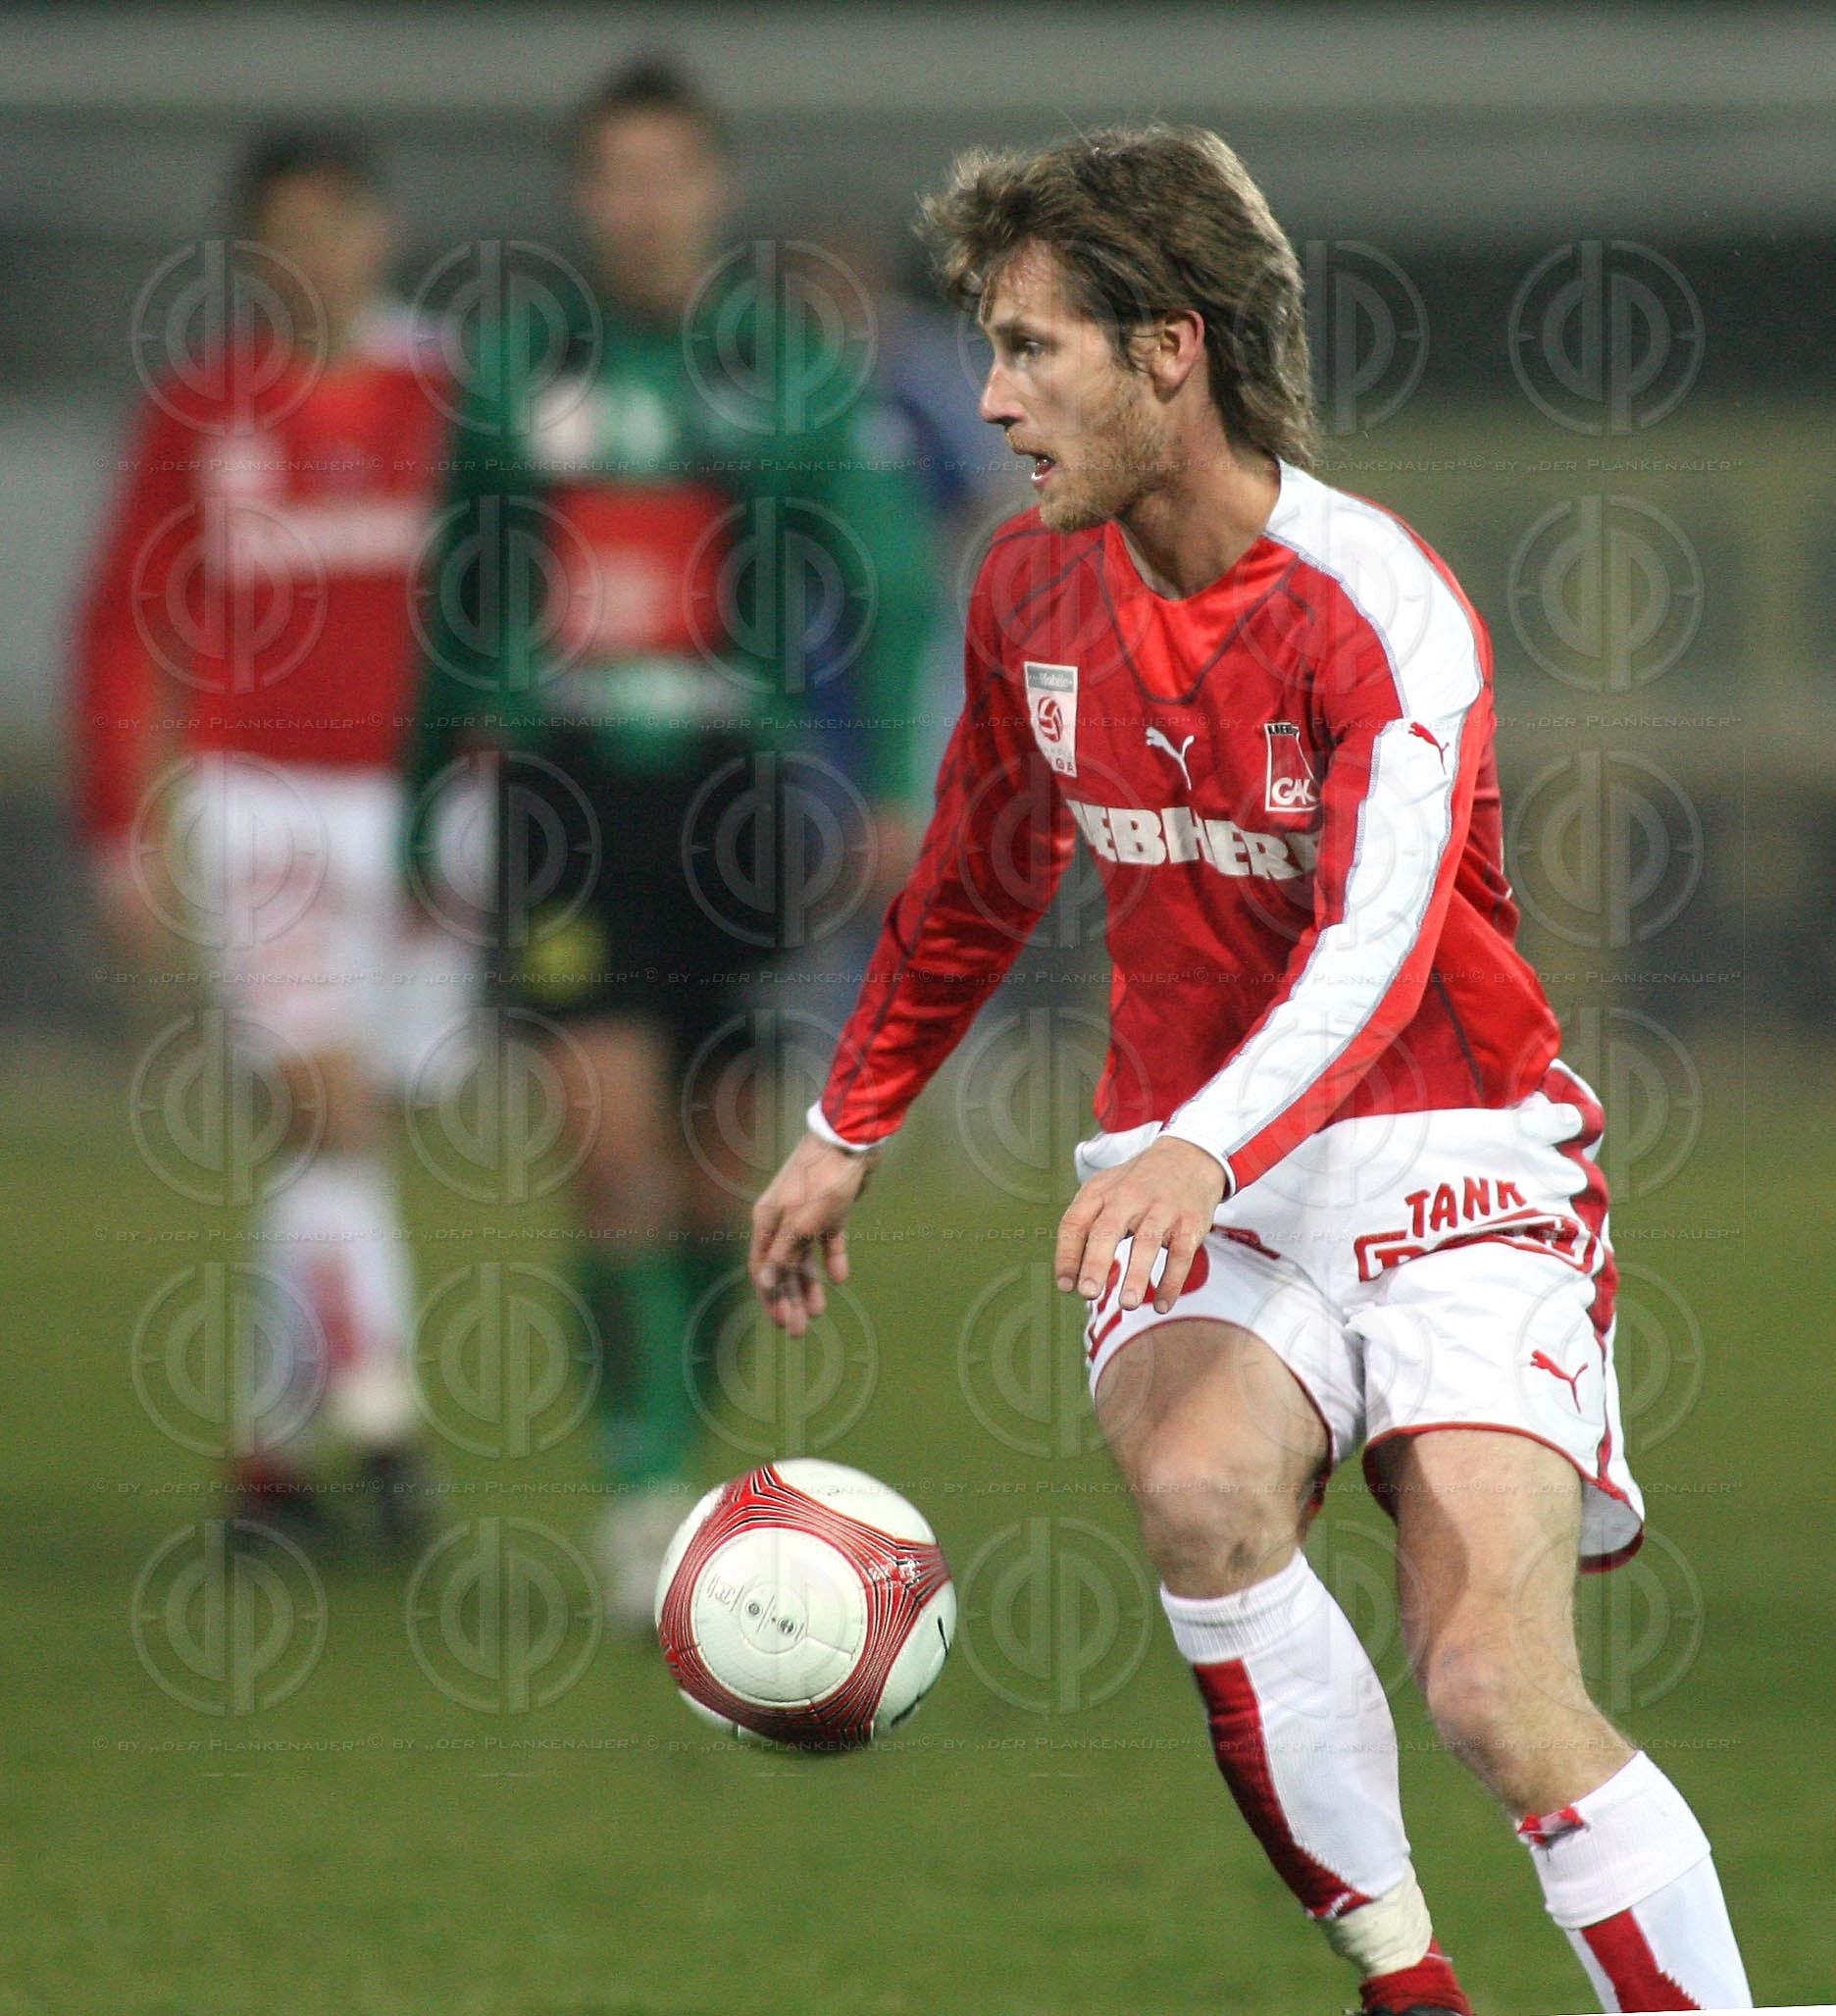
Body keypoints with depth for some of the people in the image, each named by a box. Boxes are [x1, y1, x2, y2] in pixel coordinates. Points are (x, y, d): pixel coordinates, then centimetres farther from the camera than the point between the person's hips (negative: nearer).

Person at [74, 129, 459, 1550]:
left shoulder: (447, 403, 3)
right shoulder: (201, 408, 1)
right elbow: (129, 625, 5)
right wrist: (125, 831, 0)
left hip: (409, 800, 2)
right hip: (256, 796, -2)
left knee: (340, 1129, 6)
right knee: (327, 1107, -14)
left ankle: (274, 1448, 18)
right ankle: (381, 1419, -19)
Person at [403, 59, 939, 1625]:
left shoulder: (795, 367, 0)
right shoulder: (521, 361, 6)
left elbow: (888, 583, -4)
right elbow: (462, 605, 16)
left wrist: (884, 782, -16)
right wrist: (422, 813, 19)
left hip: (729, 796, 0)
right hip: (564, 796, 0)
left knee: (710, 1153, 5)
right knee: (609, 1130, -15)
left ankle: (677, 1455, 24)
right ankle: (646, 1493, -14)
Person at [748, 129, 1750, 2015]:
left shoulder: (1378, 611, -16)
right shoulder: (1036, 587, 4)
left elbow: (1379, 945, -30)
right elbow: (977, 883, 24)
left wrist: (1203, 1147, -46)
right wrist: (849, 1127, 28)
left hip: (1441, 1152, -4)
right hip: (1194, 1177, 4)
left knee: (1501, 1698, -20)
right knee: (1201, 1489, -30)